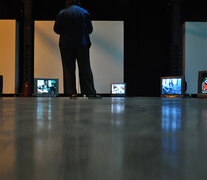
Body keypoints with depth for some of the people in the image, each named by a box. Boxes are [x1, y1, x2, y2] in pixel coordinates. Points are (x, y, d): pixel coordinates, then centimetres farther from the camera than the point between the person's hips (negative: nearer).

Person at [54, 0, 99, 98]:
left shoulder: (62, 13, 0)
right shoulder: (84, 12, 1)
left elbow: (56, 29, 1)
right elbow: (90, 29, 4)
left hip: (66, 45, 0)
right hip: (82, 44, 0)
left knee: (68, 68, 5)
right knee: (85, 69, 3)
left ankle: (71, 92, 1)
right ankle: (90, 92, 0)